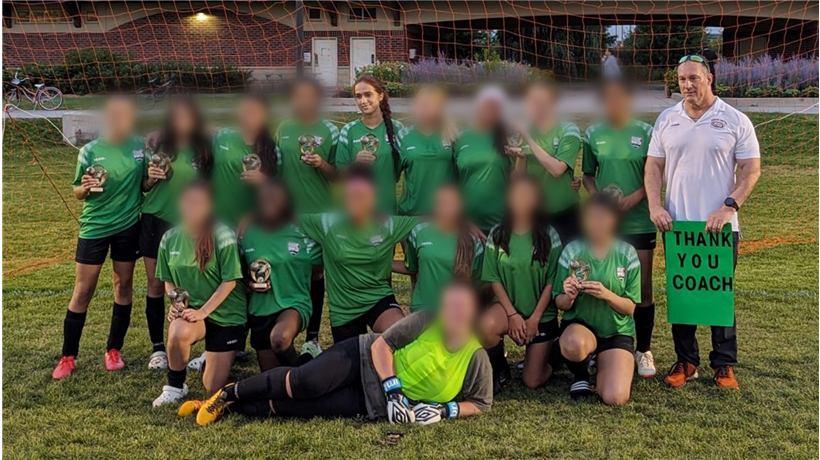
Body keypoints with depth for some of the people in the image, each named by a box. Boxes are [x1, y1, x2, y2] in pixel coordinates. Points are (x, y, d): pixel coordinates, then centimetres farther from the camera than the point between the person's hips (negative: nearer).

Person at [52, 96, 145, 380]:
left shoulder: (140, 146, -2)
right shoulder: (90, 150, -7)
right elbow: (78, 193, 0)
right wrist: (85, 188, -22)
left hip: (129, 226, 2)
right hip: (94, 226, -2)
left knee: (124, 286, 9)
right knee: (82, 291, -1)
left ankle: (114, 350, 23)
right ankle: (68, 357, 10)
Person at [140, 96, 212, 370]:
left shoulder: (203, 150, -1)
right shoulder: (159, 146, -1)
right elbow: (144, 187, 6)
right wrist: (151, 178, -14)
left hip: (187, 225, 0)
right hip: (155, 220, 0)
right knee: (156, 286, 4)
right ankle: (158, 348, 12)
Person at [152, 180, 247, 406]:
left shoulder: (223, 236, -17)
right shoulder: (170, 238, -3)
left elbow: (230, 281, -16)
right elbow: (168, 280, 9)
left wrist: (203, 312, -22)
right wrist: (175, 303, -10)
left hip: (227, 315, -2)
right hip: (191, 309, 2)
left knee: (213, 388, -1)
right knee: (177, 334, -36)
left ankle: (220, 357, 34)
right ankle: (175, 387, -8)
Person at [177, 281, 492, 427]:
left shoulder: (476, 359, -8)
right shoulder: (427, 321, -10)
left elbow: (482, 403, 5)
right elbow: (381, 345, -7)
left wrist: (446, 409, -14)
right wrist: (394, 392, -19)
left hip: (377, 400, 0)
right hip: (366, 357, 0)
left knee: (313, 407, -18)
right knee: (305, 382, -24)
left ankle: (234, 408, -6)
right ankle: (229, 393, -4)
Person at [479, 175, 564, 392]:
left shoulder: (549, 235, -9)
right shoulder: (497, 234, -5)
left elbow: (552, 281, -8)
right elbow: (494, 279, -5)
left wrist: (534, 318, -13)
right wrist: (512, 314, -14)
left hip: (543, 313, -1)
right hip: (509, 306, 1)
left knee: (533, 381, -1)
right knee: (485, 327, -35)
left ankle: (552, 351, 34)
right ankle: (498, 365, -2)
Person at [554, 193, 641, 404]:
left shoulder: (627, 253, -6)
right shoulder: (572, 251, -6)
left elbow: (630, 307, -4)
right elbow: (560, 305, -2)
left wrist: (607, 295, -24)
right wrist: (568, 297, -26)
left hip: (617, 330, 1)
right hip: (579, 325, 0)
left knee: (615, 398, -20)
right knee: (574, 344, -39)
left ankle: (604, 368, 17)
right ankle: (580, 375, -1)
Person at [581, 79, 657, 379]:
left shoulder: (646, 133, -1)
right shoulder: (593, 135, 4)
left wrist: (634, 197, -15)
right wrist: (597, 196, -8)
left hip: (639, 222, -1)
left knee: (643, 288, 3)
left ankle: (643, 351, 15)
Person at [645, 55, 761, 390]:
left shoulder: (735, 121, -1)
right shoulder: (667, 120, 7)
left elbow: (751, 170, -3)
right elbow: (654, 165, 8)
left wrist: (729, 207, -15)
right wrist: (654, 205, -7)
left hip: (720, 226, -2)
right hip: (677, 224, 3)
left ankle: (724, 365, 15)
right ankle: (685, 361, 19)